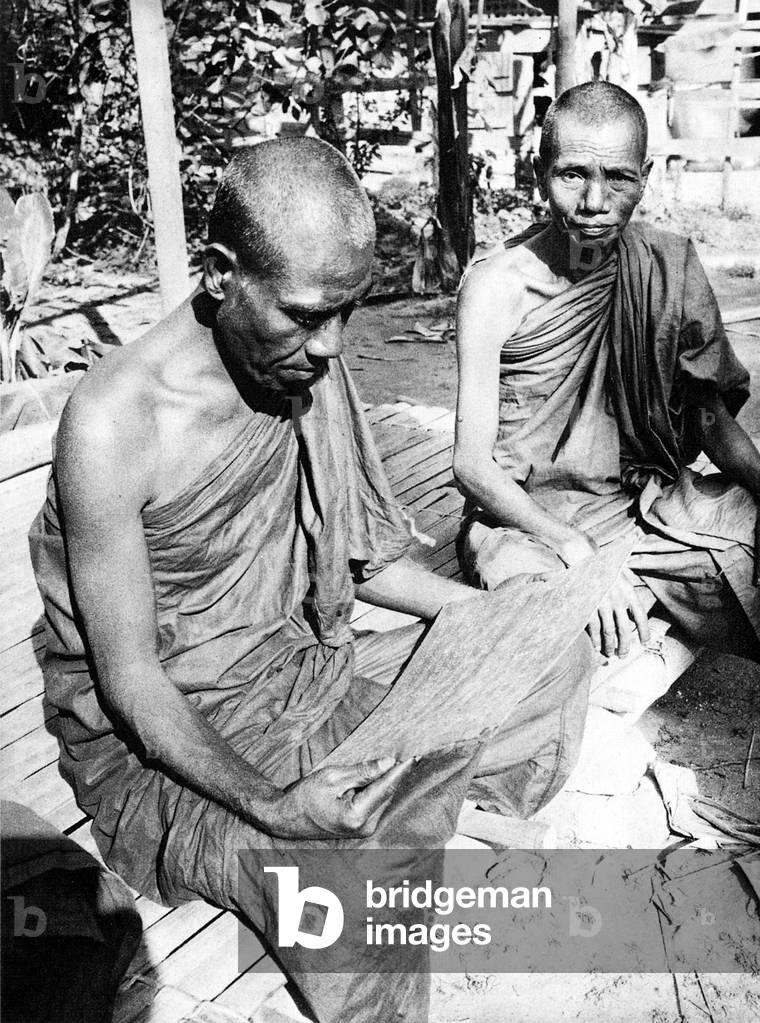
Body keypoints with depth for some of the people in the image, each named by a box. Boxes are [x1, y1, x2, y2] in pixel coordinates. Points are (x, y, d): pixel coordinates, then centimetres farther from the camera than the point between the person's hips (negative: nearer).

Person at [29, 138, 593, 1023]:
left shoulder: (305, 361, -3)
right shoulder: (114, 423, -24)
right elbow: (131, 679, -19)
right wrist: (264, 804, -33)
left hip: (300, 668, 7)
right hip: (157, 737, -6)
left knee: (557, 652, 3)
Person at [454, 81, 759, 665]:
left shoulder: (671, 265, 0)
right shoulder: (497, 285, -12)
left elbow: (711, 417, 7)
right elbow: (473, 463, -14)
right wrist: (577, 550, -26)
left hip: (654, 502, 5)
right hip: (529, 523, -4)